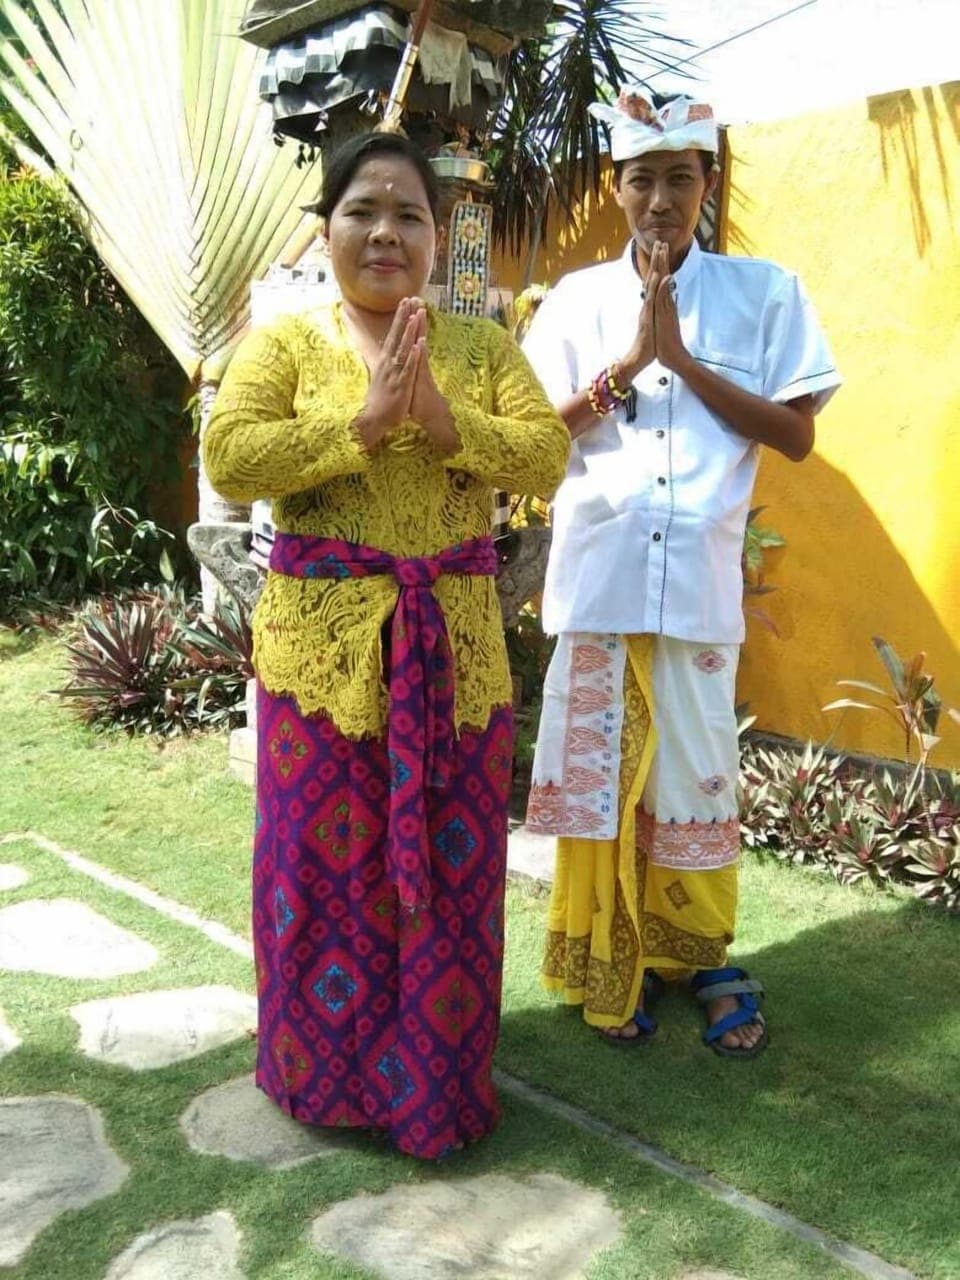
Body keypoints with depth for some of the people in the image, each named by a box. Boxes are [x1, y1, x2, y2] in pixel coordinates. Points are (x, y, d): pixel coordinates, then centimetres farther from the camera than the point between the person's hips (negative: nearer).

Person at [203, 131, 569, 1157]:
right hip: (321, 640, -1)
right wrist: (366, 421, -17)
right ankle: (327, 1066, 30)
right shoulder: (284, 342, 2)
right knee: (325, 858, 8)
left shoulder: (483, 346, 8)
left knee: (449, 860, 9)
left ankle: (435, 1074, 30)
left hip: (455, 643, 2)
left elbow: (548, 457, -2)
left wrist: (445, 422, -16)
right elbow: (228, 460, -12)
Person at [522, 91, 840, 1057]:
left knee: (697, 767, 6)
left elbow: (796, 435, -1)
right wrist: (627, 362, -8)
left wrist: (682, 359, -8)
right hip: (598, 570, 1)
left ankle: (701, 956, 25)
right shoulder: (577, 298, 8)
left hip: (702, 572, -1)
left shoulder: (764, 291, 5)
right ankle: (608, 963, 21)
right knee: (598, 767, 5)